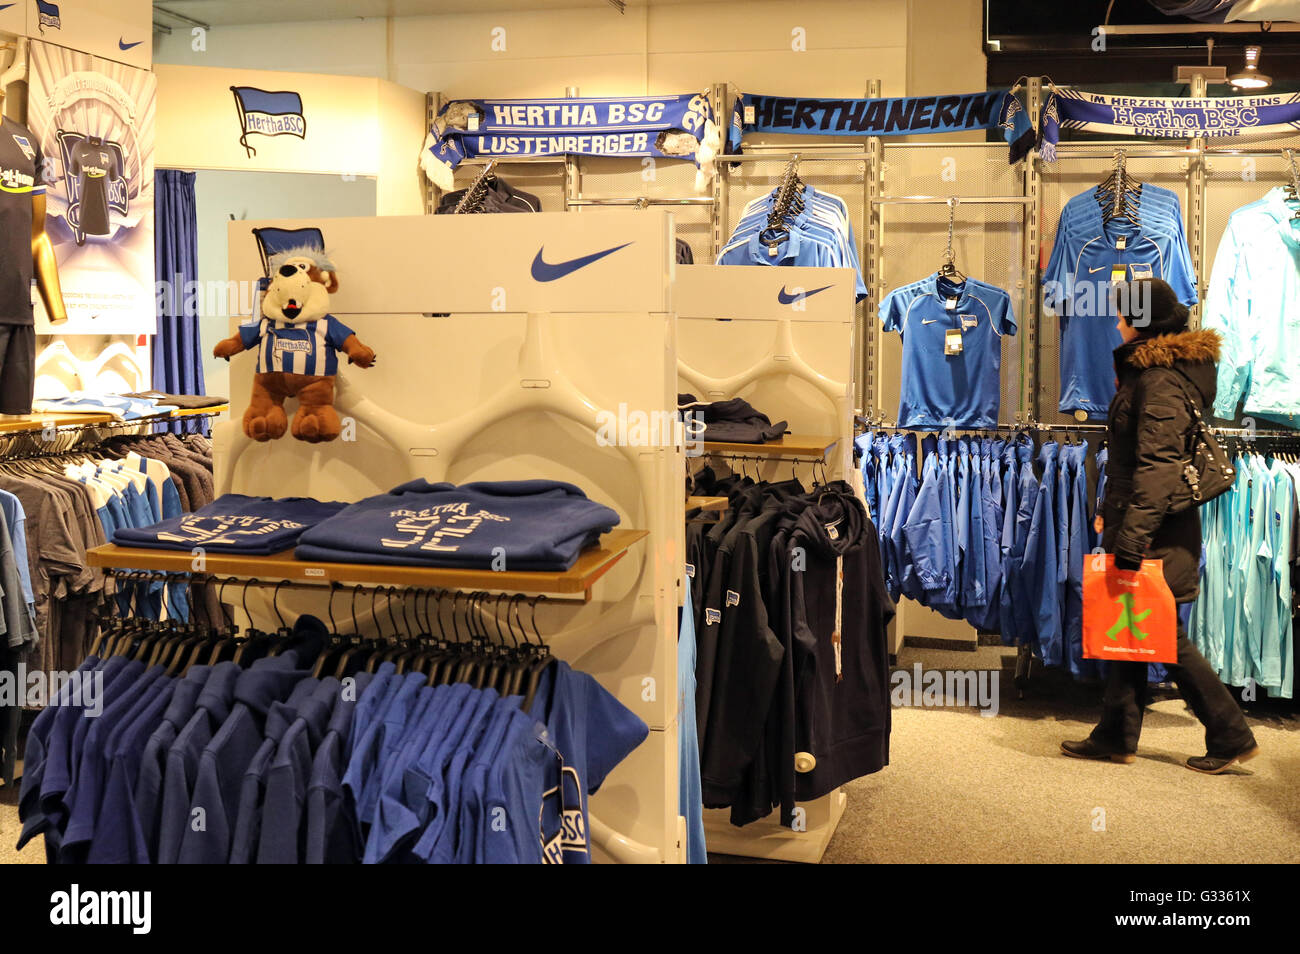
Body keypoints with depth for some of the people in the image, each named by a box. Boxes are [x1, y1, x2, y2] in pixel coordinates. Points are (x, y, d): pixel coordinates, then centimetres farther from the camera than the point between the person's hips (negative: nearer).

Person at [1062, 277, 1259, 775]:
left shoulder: (1160, 381, -18)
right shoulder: (1147, 370, 14)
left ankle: (1231, 735, 10)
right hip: (1138, 526, 10)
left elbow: (1157, 464, -26)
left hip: (1158, 535, -10)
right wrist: (1114, 517, 23)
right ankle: (1116, 735, 21)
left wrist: (1133, 535, -29)